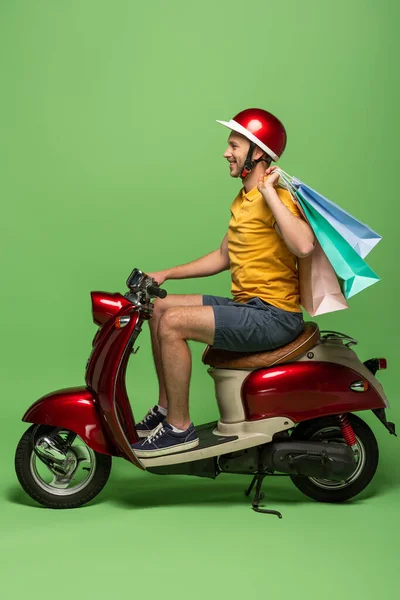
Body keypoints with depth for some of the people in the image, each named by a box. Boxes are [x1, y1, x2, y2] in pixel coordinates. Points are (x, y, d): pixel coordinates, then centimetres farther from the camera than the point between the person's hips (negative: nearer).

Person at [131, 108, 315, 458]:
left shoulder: (276, 197, -15)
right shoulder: (243, 200, 17)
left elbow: (303, 245, -35)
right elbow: (223, 257, 23)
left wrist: (269, 192, -25)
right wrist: (166, 274, 18)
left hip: (273, 314, -10)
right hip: (245, 305, 10)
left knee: (173, 323, -20)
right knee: (159, 308, 11)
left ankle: (180, 428, -8)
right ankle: (166, 409, 16)